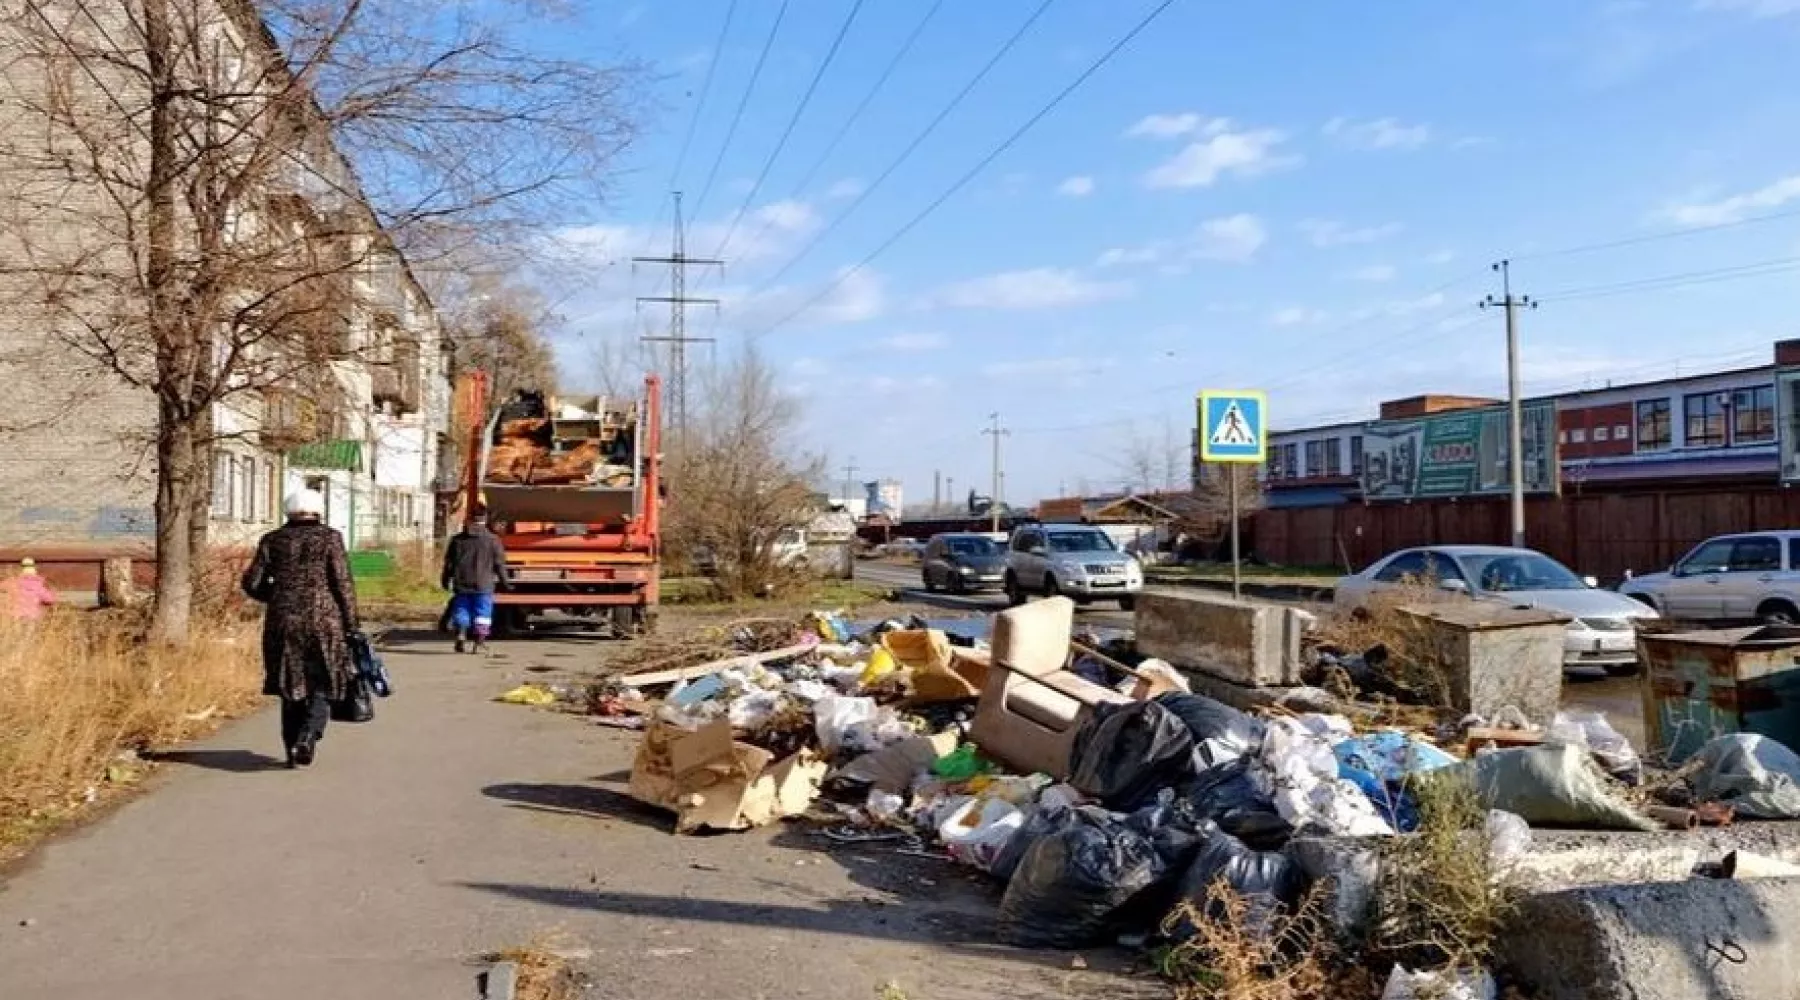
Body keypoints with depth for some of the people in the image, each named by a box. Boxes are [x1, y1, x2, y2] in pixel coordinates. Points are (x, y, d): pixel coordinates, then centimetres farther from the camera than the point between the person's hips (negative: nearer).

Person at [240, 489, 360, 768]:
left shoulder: (272, 540, 7)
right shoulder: (330, 538, -1)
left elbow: (252, 582, 4)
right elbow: (342, 583, -5)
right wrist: (350, 625, 0)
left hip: (283, 623, 3)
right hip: (324, 620, -3)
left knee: (292, 687, 13)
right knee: (323, 684, 7)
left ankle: (293, 752, 15)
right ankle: (306, 737, -15)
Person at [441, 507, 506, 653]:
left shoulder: (457, 539, 3)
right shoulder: (492, 540, -3)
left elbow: (449, 562, 8)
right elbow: (499, 563, 0)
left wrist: (446, 580, 19)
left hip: (461, 585, 2)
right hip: (483, 586, -1)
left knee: (461, 611, 12)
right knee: (482, 613, 5)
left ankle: (460, 635, -5)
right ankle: (480, 642, 2)